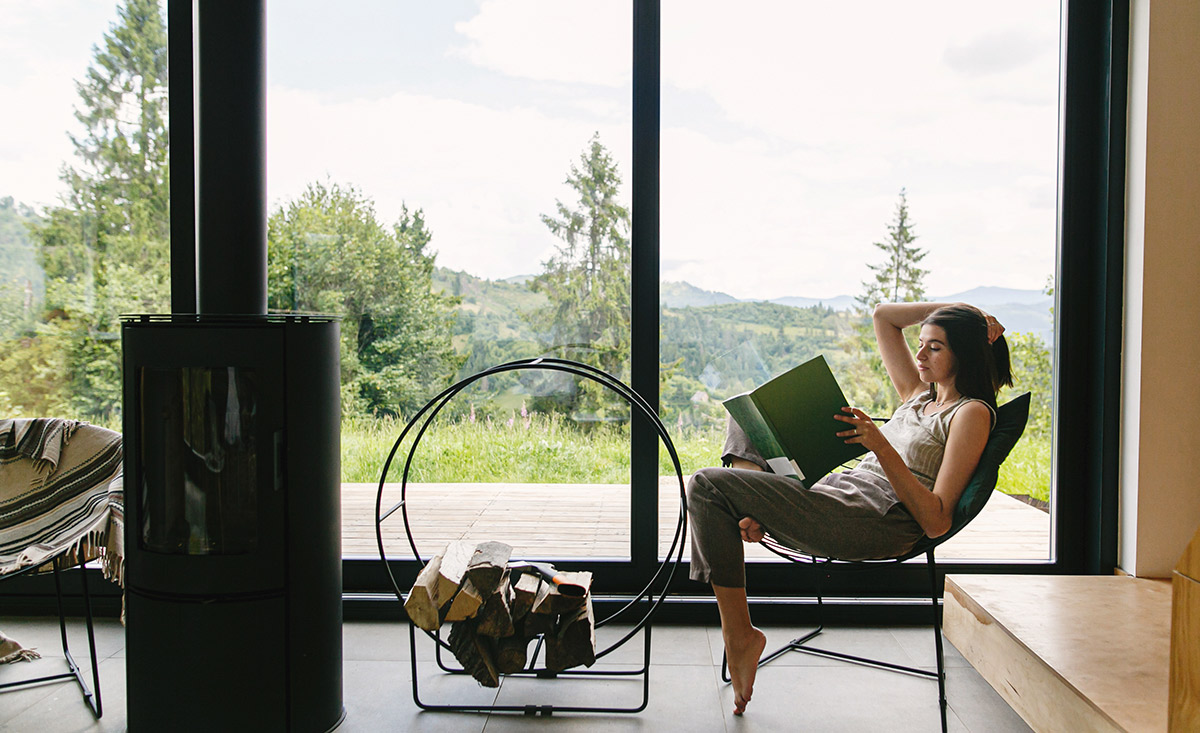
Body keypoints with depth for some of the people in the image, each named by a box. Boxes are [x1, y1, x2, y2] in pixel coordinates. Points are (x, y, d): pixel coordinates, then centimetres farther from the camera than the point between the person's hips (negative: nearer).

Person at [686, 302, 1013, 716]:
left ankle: (740, 634, -11)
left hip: (875, 523, -9)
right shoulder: (919, 394, 21)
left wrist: (882, 447, -23)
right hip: (837, 491, 9)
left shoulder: (972, 413, -3)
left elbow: (936, 522, -15)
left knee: (708, 485, -18)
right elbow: (882, 316, 30)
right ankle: (753, 511, -6)